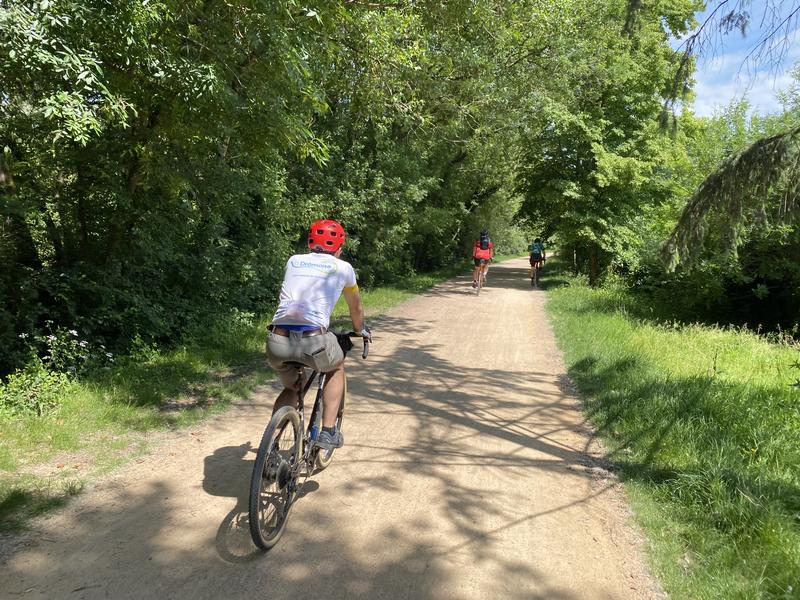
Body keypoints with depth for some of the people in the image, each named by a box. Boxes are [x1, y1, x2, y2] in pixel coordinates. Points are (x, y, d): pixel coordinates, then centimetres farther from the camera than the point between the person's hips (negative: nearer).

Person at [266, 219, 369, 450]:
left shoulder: (293, 261, 24)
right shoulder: (343, 267, 16)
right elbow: (356, 308, 31)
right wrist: (360, 330, 52)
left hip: (277, 342, 4)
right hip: (313, 340, -3)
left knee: (292, 388, 32)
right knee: (337, 368, 30)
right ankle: (329, 432, 21)